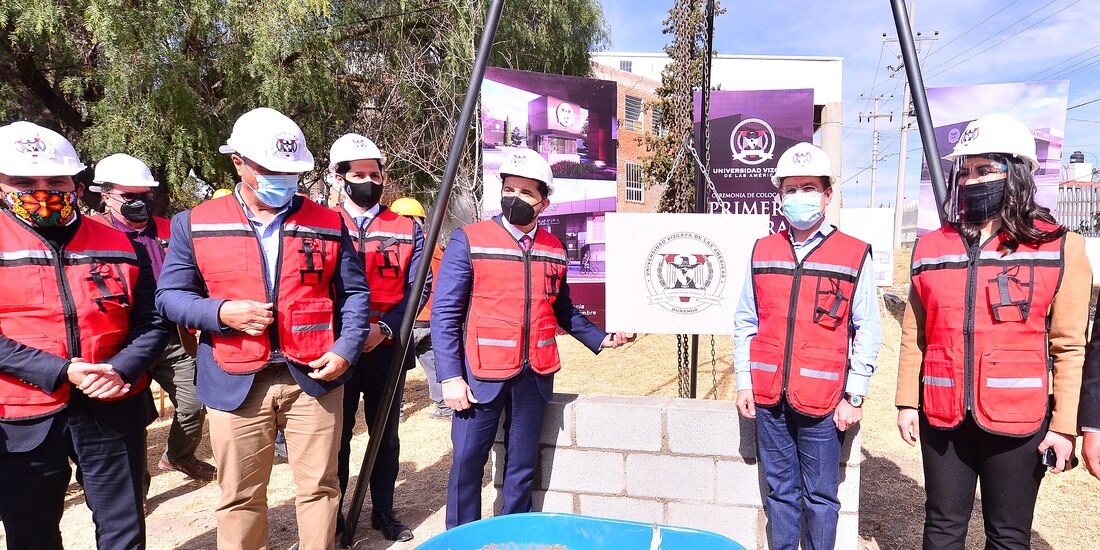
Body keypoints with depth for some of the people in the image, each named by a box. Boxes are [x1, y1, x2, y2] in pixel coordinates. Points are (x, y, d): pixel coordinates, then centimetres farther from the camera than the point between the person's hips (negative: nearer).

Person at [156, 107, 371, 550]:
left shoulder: (327, 223, 5)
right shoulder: (196, 224, 4)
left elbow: (355, 292, 7)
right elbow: (169, 296, 5)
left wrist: (346, 349, -6)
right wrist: (221, 312, -14)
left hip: (314, 377, 1)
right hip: (235, 382, 0)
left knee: (319, 486, 10)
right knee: (240, 496, 12)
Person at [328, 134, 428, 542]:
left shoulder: (408, 229, 4)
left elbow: (418, 287, -1)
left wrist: (384, 328, -15)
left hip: (387, 350, 1)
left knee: (386, 434, 12)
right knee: (337, 434, 11)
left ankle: (383, 512, 28)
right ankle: (332, 512, 27)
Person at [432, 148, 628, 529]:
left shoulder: (554, 250, 8)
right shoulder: (469, 240, -4)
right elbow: (444, 313, -7)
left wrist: (599, 338, 10)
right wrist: (450, 377, -13)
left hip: (534, 377, 4)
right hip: (482, 377, -3)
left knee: (522, 466, 13)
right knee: (467, 462, 3)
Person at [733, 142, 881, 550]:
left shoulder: (854, 255, -2)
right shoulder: (762, 251, 7)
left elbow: (868, 333, -2)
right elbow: (744, 322, 10)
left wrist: (854, 397, -5)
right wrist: (744, 382, 7)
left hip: (822, 404, -3)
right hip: (769, 399, 3)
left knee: (820, 497, 8)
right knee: (780, 491, 15)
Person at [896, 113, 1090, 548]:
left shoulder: (1059, 248, -3)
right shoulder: (932, 246, 5)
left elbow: (1069, 347, -4)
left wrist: (1064, 425, -6)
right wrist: (907, 401, 5)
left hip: (1018, 420, -2)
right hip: (942, 416, 3)